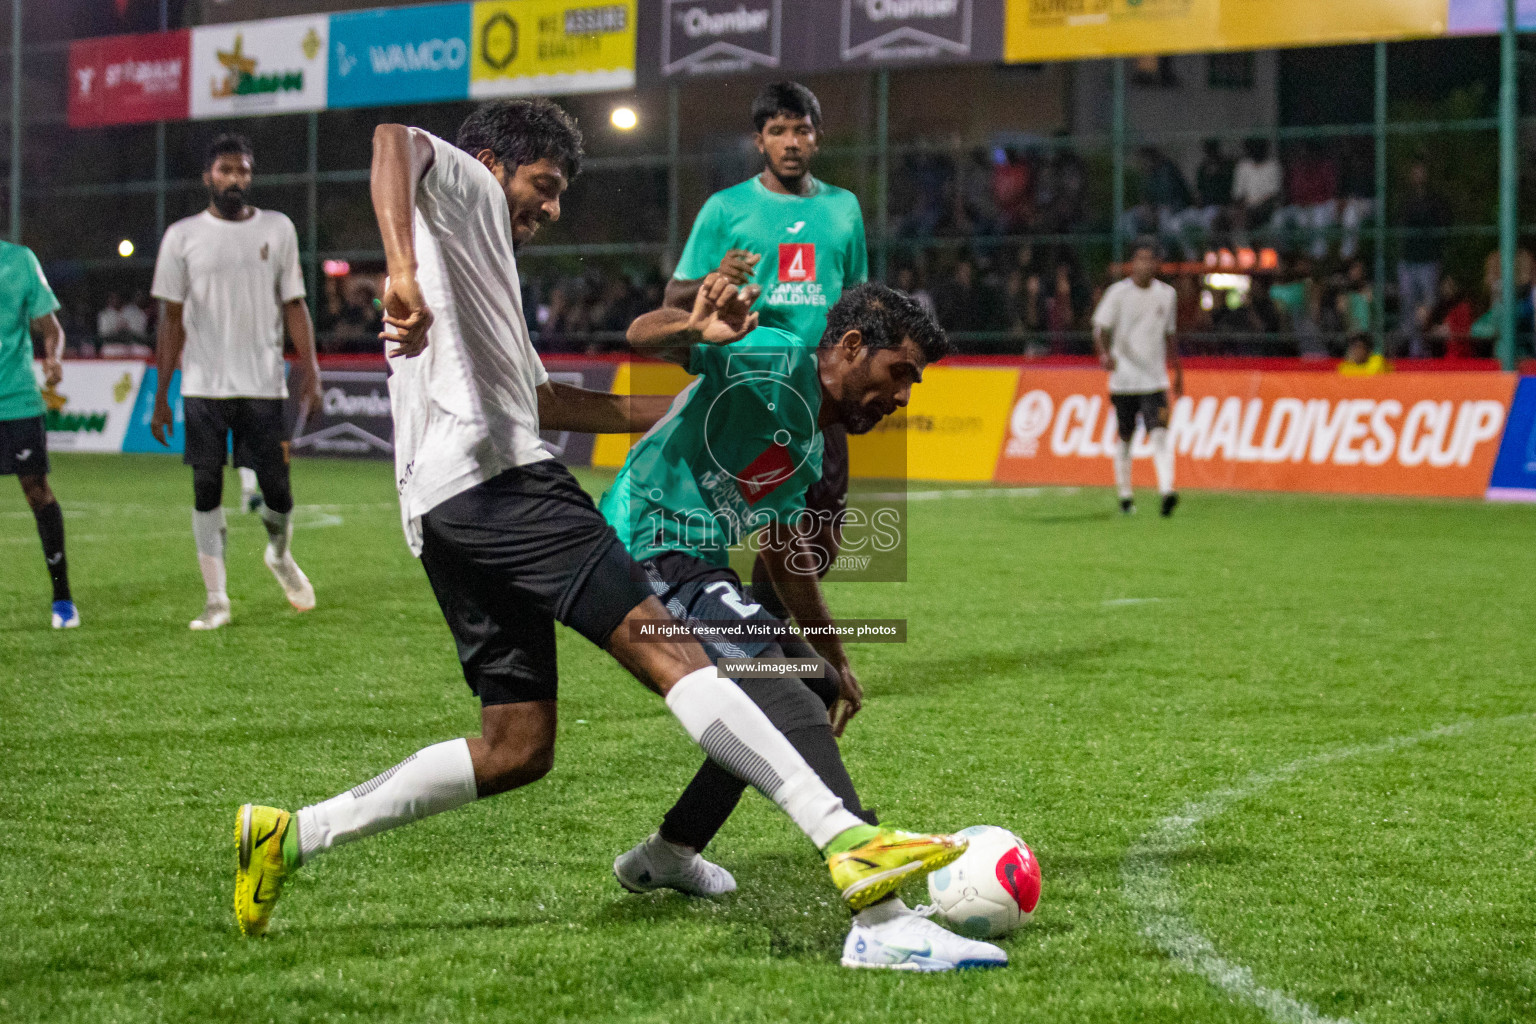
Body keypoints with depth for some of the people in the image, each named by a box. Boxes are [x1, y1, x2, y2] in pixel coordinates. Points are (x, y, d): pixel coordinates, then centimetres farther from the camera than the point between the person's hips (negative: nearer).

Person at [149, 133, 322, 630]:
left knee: (277, 486, 0)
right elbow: (172, 319, 5)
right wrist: (160, 395, 1)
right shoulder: (183, 236, 3)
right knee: (206, 489, -1)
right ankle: (216, 600, 6)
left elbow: (293, 305, 9)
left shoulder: (277, 229, 7)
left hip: (264, 383, 1)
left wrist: (311, 372, -2)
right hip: (204, 385, -1)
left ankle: (280, 556, 32)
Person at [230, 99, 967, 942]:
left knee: (517, 751, 10)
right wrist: (403, 271, -31)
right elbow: (394, 138, -16)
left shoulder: (482, 268, 35)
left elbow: (541, 398, 37)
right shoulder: (465, 190, 8)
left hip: (447, 518, 10)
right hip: (494, 481, -10)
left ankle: (291, 837, 12)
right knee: (667, 648, -19)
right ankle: (847, 841, -29)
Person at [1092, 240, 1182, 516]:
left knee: (1160, 432, -15)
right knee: (1125, 437, 7)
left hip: (1155, 379, 1)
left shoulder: (1167, 294, 8)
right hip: (1123, 378, -1)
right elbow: (1101, 330, -8)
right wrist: (1105, 353, -29)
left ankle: (1166, 489, -27)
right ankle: (1125, 494, 21)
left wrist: (1178, 372, 21)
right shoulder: (1118, 293, -3)